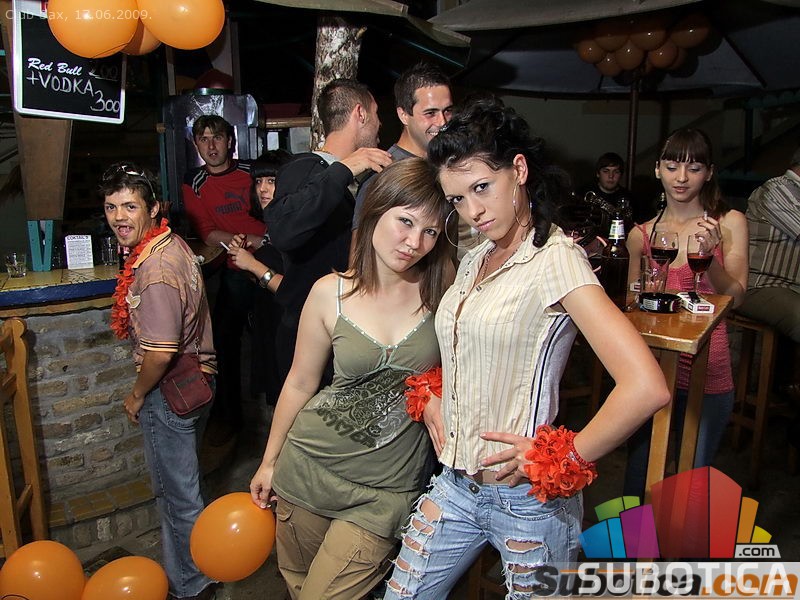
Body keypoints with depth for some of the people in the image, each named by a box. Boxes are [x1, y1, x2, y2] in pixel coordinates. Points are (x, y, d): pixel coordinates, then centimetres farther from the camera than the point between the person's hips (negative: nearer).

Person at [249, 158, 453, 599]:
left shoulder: (443, 293, -11)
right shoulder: (331, 293, -9)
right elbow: (300, 384, 1)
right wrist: (269, 461, 9)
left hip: (390, 484, -1)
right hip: (311, 464, 2)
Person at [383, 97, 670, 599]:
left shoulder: (555, 257, -17)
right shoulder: (476, 260, 7)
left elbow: (646, 388, -28)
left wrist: (565, 459, -17)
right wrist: (432, 397, 6)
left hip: (526, 496, -7)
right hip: (455, 482, 7)